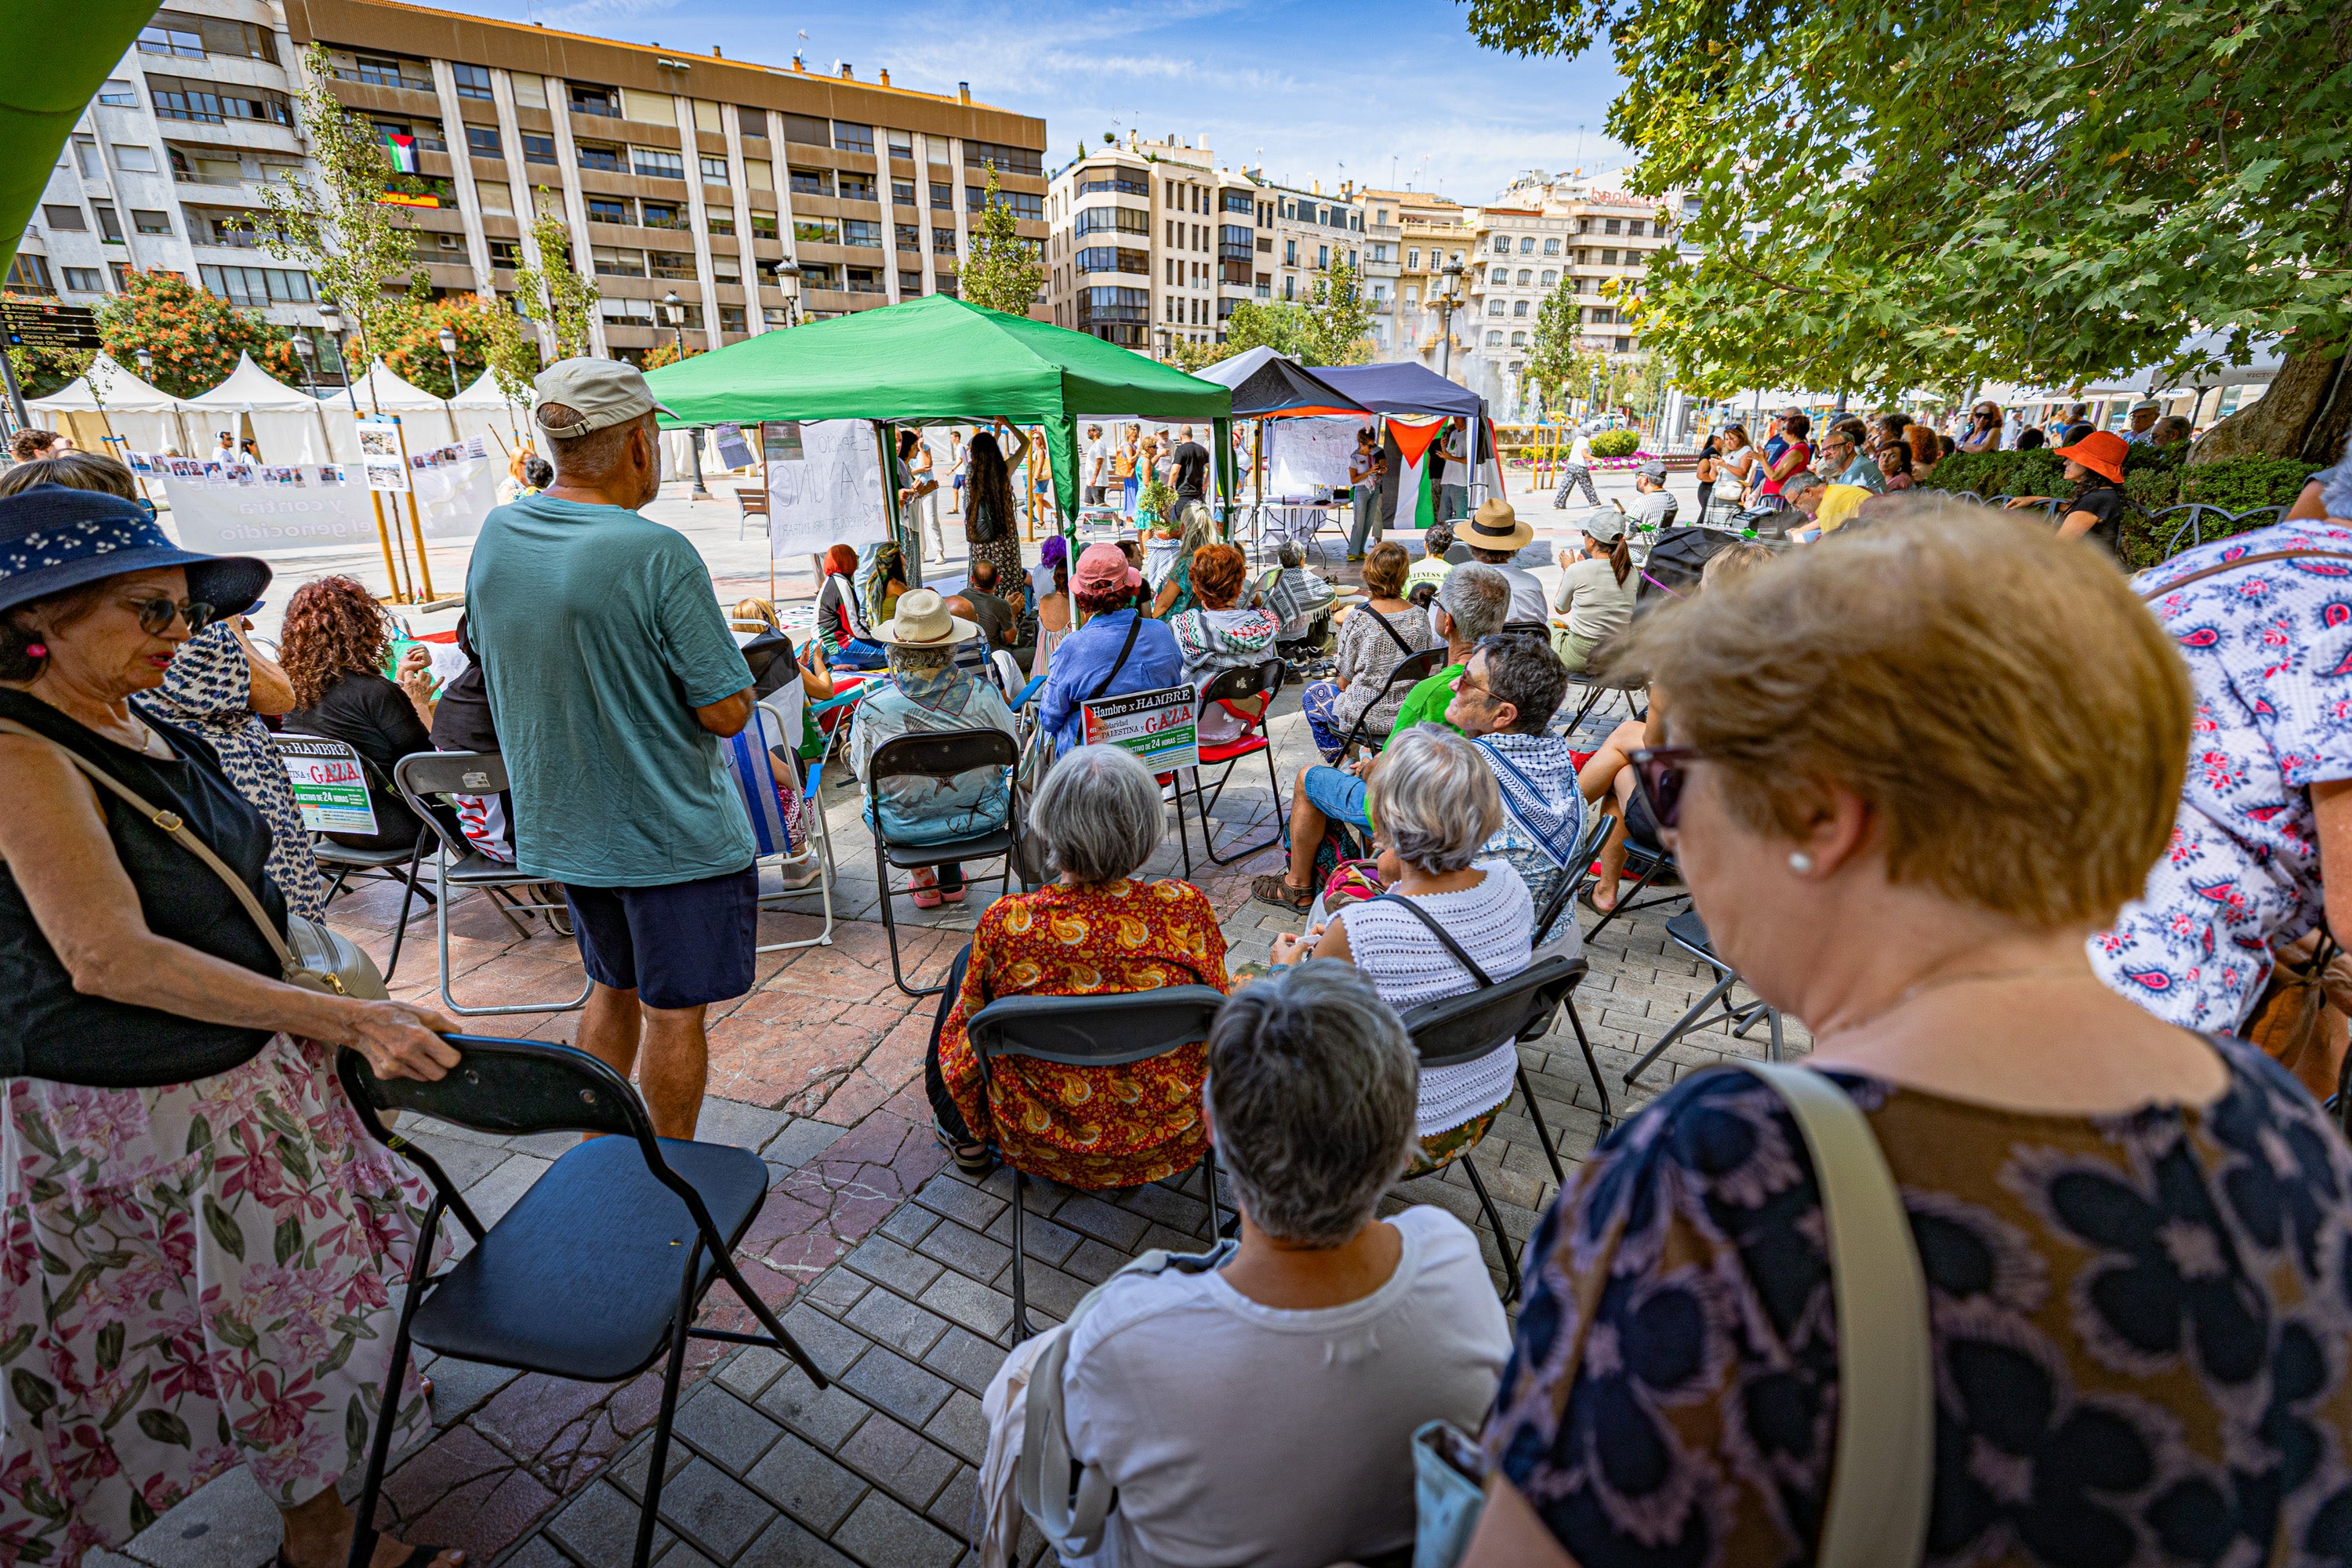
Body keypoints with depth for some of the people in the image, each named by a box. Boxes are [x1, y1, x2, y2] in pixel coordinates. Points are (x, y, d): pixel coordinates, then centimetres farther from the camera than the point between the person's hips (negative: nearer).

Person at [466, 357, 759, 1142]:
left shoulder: (494, 537, 0)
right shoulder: (656, 555, -23)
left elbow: (495, 655, 15)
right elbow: (727, 711, -22)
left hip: (559, 824, 7)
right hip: (670, 832, -7)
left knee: (613, 986, 25)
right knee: (674, 1009, 10)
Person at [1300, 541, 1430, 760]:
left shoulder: (1357, 621, -18)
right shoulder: (1421, 616, -6)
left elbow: (1344, 682, -10)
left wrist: (1341, 682, 14)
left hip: (1366, 718, -5)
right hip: (1411, 715, 5)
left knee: (1313, 691, 23)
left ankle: (1336, 758, 28)